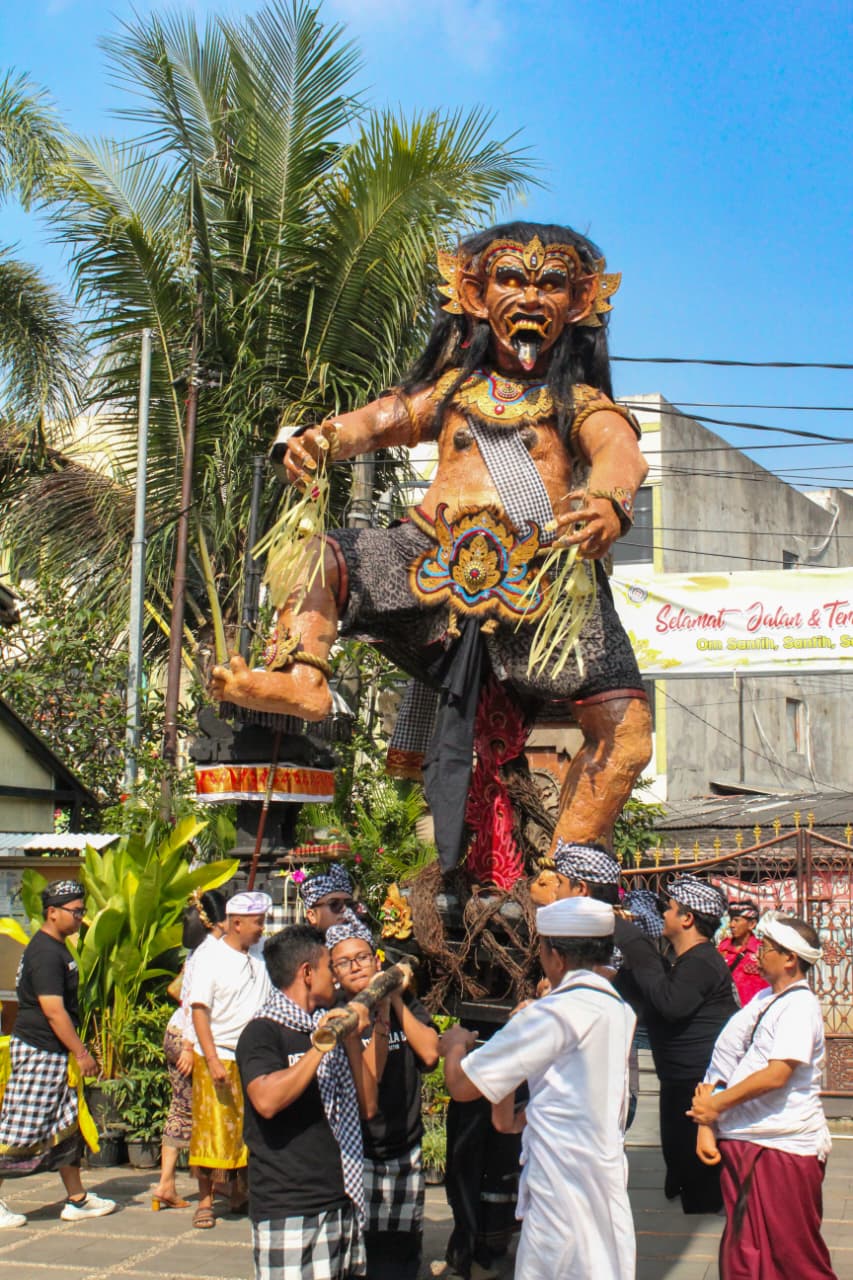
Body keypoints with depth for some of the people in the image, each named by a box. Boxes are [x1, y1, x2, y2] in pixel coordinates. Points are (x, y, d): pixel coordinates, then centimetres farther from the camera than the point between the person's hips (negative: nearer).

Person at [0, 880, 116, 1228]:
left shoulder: (56, 948, 14)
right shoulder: (46, 953, -18)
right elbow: (53, 1010, -23)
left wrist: (77, 1051, 20)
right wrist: (81, 1053, -19)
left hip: (56, 1053, 10)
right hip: (38, 1052, -10)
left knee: (68, 1126, 12)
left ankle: (77, 1199, 18)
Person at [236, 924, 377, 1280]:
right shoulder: (263, 1032, -8)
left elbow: (367, 1107, 12)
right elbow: (267, 1101, -26)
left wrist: (352, 1041, 2)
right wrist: (319, 1047, -23)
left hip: (342, 1202, 7)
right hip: (289, 1212, -7)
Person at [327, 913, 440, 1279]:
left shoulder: (405, 1005, 5)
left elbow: (430, 1054, -10)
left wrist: (396, 1001, -12)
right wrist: (381, 1019, -26)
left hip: (405, 1151, 4)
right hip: (356, 1154, -4)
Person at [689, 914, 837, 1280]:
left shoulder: (800, 1006, -14)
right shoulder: (764, 999, 13)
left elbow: (776, 1074, -23)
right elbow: (733, 1063, 13)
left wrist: (716, 1103, -14)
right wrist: (707, 1123, 3)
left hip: (784, 1149, -8)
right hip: (744, 1142, 8)